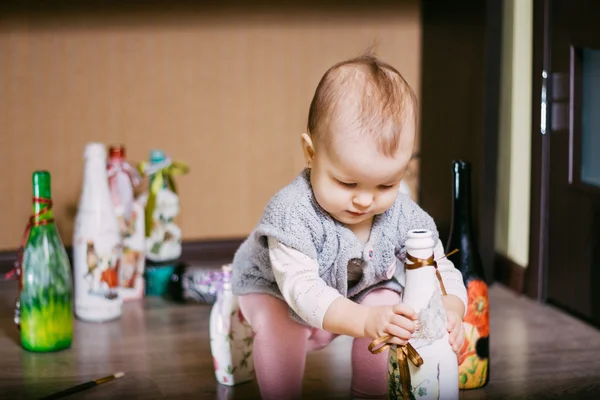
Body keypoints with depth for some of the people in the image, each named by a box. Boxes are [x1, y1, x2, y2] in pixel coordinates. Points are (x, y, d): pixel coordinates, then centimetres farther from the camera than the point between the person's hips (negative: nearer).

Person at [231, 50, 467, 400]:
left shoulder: (403, 215, -26)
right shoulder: (292, 212, -42)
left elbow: (439, 270, -21)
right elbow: (300, 288, -49)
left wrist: (450, 311, -46)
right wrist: (364, 321, -65)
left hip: (362, 290, 4)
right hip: (275, 290, -4)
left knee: (386, 304, -21)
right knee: (277, 324, -32)